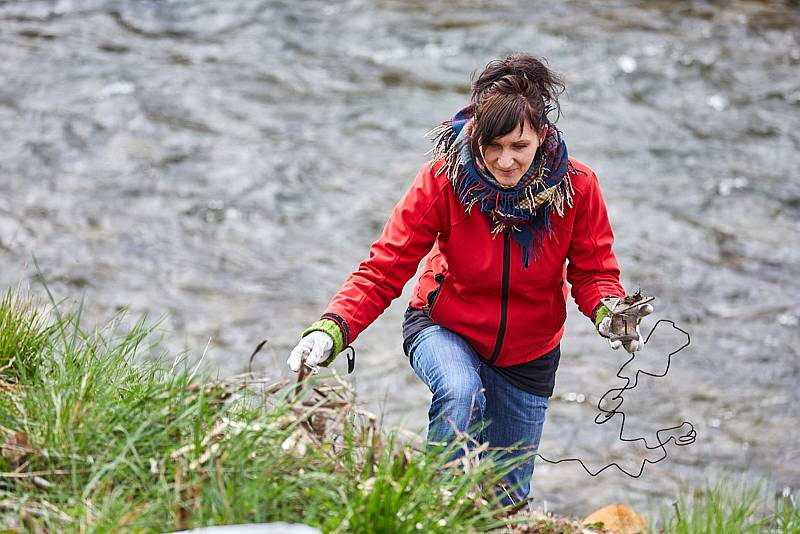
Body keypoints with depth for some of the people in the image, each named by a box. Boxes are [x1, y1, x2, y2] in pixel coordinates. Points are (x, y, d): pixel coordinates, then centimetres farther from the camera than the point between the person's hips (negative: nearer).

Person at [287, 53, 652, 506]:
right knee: (461, 394, -38)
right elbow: (384, 269, -26)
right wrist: (332, 329, -41)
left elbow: (593, 272, -10)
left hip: (528, 354, 3)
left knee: (507, 499, 10)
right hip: (443, 328, -2)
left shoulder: (576, 186, -20)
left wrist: (609, 310, -34)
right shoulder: (444, 179, -25)